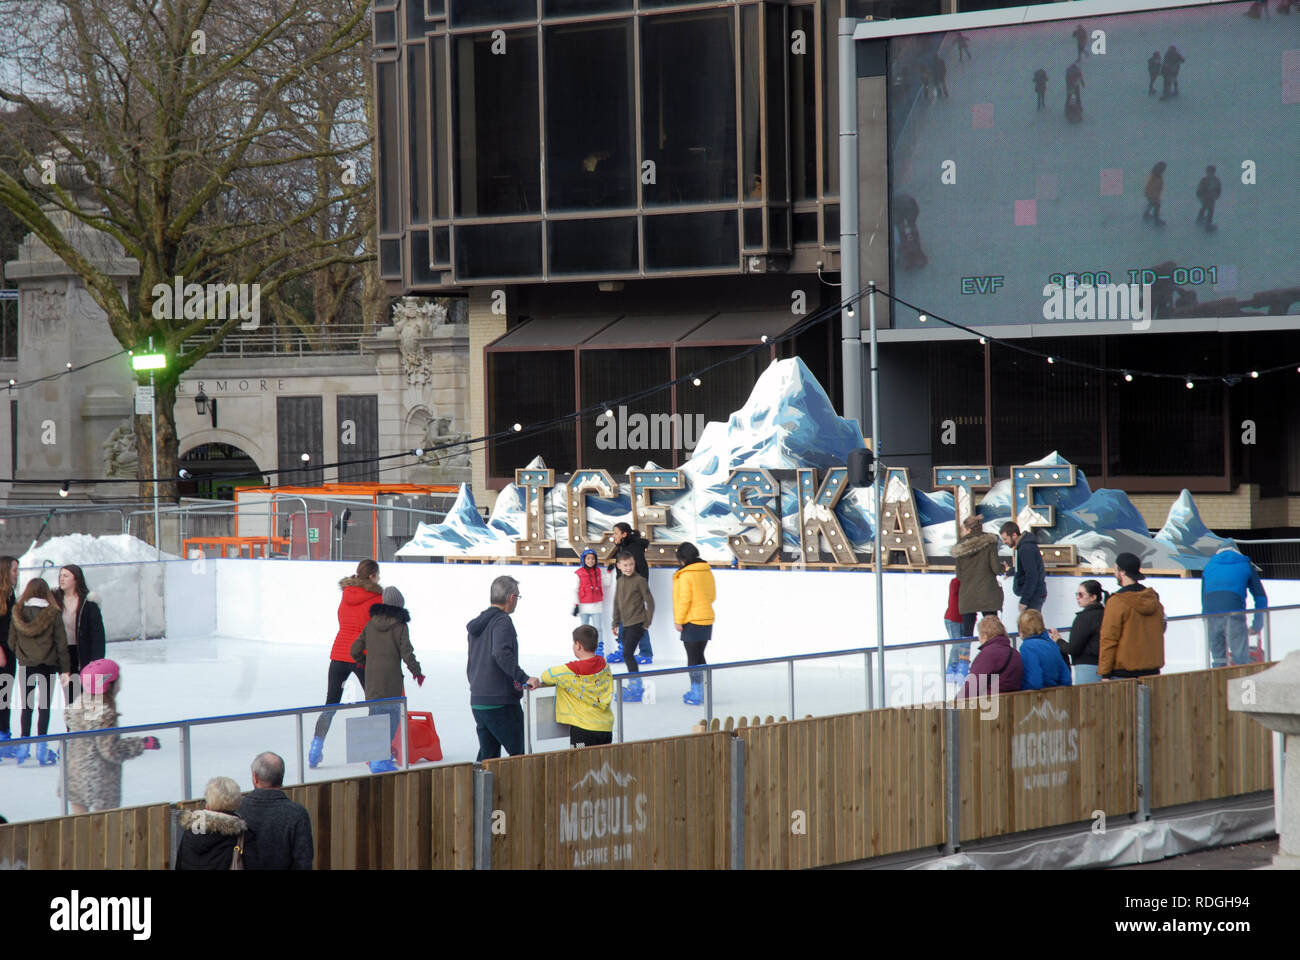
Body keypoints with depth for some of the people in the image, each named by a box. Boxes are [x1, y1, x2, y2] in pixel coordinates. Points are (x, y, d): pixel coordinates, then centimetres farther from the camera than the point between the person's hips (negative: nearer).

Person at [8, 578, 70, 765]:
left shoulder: (18, 613, -3)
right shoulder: (53, 614, -8)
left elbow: (12, 641, 4)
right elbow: (61, 643, -6)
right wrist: (65, 669, -1)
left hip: (25, 665, 2)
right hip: (47, 665, -2)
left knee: (27, 706, 11)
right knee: (45, 706, 3)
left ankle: (24, 747, 10)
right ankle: (42, 750, -1)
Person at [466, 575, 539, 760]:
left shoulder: (477, 624, 16)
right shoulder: (502, 621, -11)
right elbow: (501, 654, -28)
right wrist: (524, 678, -28)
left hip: (477, 701, 8)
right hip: (501, 702, -8)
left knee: (488, 754, 11)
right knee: (520, 753, -5)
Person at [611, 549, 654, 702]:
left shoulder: (640, 581, -10)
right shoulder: (620, 581, 11)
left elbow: (650, 602, -8)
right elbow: (617, 603, 19)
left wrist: (647, 623, -9)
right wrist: (616, 623, 17)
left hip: (637, 623, -8)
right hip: (625, 624, 8)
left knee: (628, 653, -13)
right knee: (627, 654, 10)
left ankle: (635, 686, -8)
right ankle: (633, 685, 20)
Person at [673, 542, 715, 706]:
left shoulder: (685, 575, -15)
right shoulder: (707, 572, 7)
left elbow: (684, 600, -16)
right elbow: (712, 595, 16)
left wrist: (678, 620, -9)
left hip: (692, 621, -7)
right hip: (707, 620, 7)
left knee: (693, 658, -2)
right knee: (699, 656, 16)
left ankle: (696, 694, -1)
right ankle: (698, 691, 21)